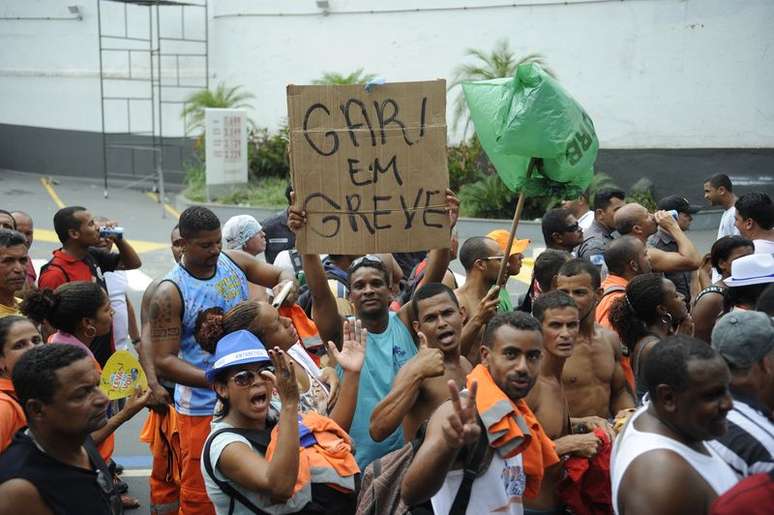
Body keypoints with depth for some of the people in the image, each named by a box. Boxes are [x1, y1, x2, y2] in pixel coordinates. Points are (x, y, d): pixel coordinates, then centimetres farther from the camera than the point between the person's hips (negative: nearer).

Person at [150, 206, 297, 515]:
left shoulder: (235, 261, 0)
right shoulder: (170, 293, -15)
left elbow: (283, 277, 10)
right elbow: (164, 361, -17)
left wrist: (287, 286, -16)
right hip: (202, 409, -5)